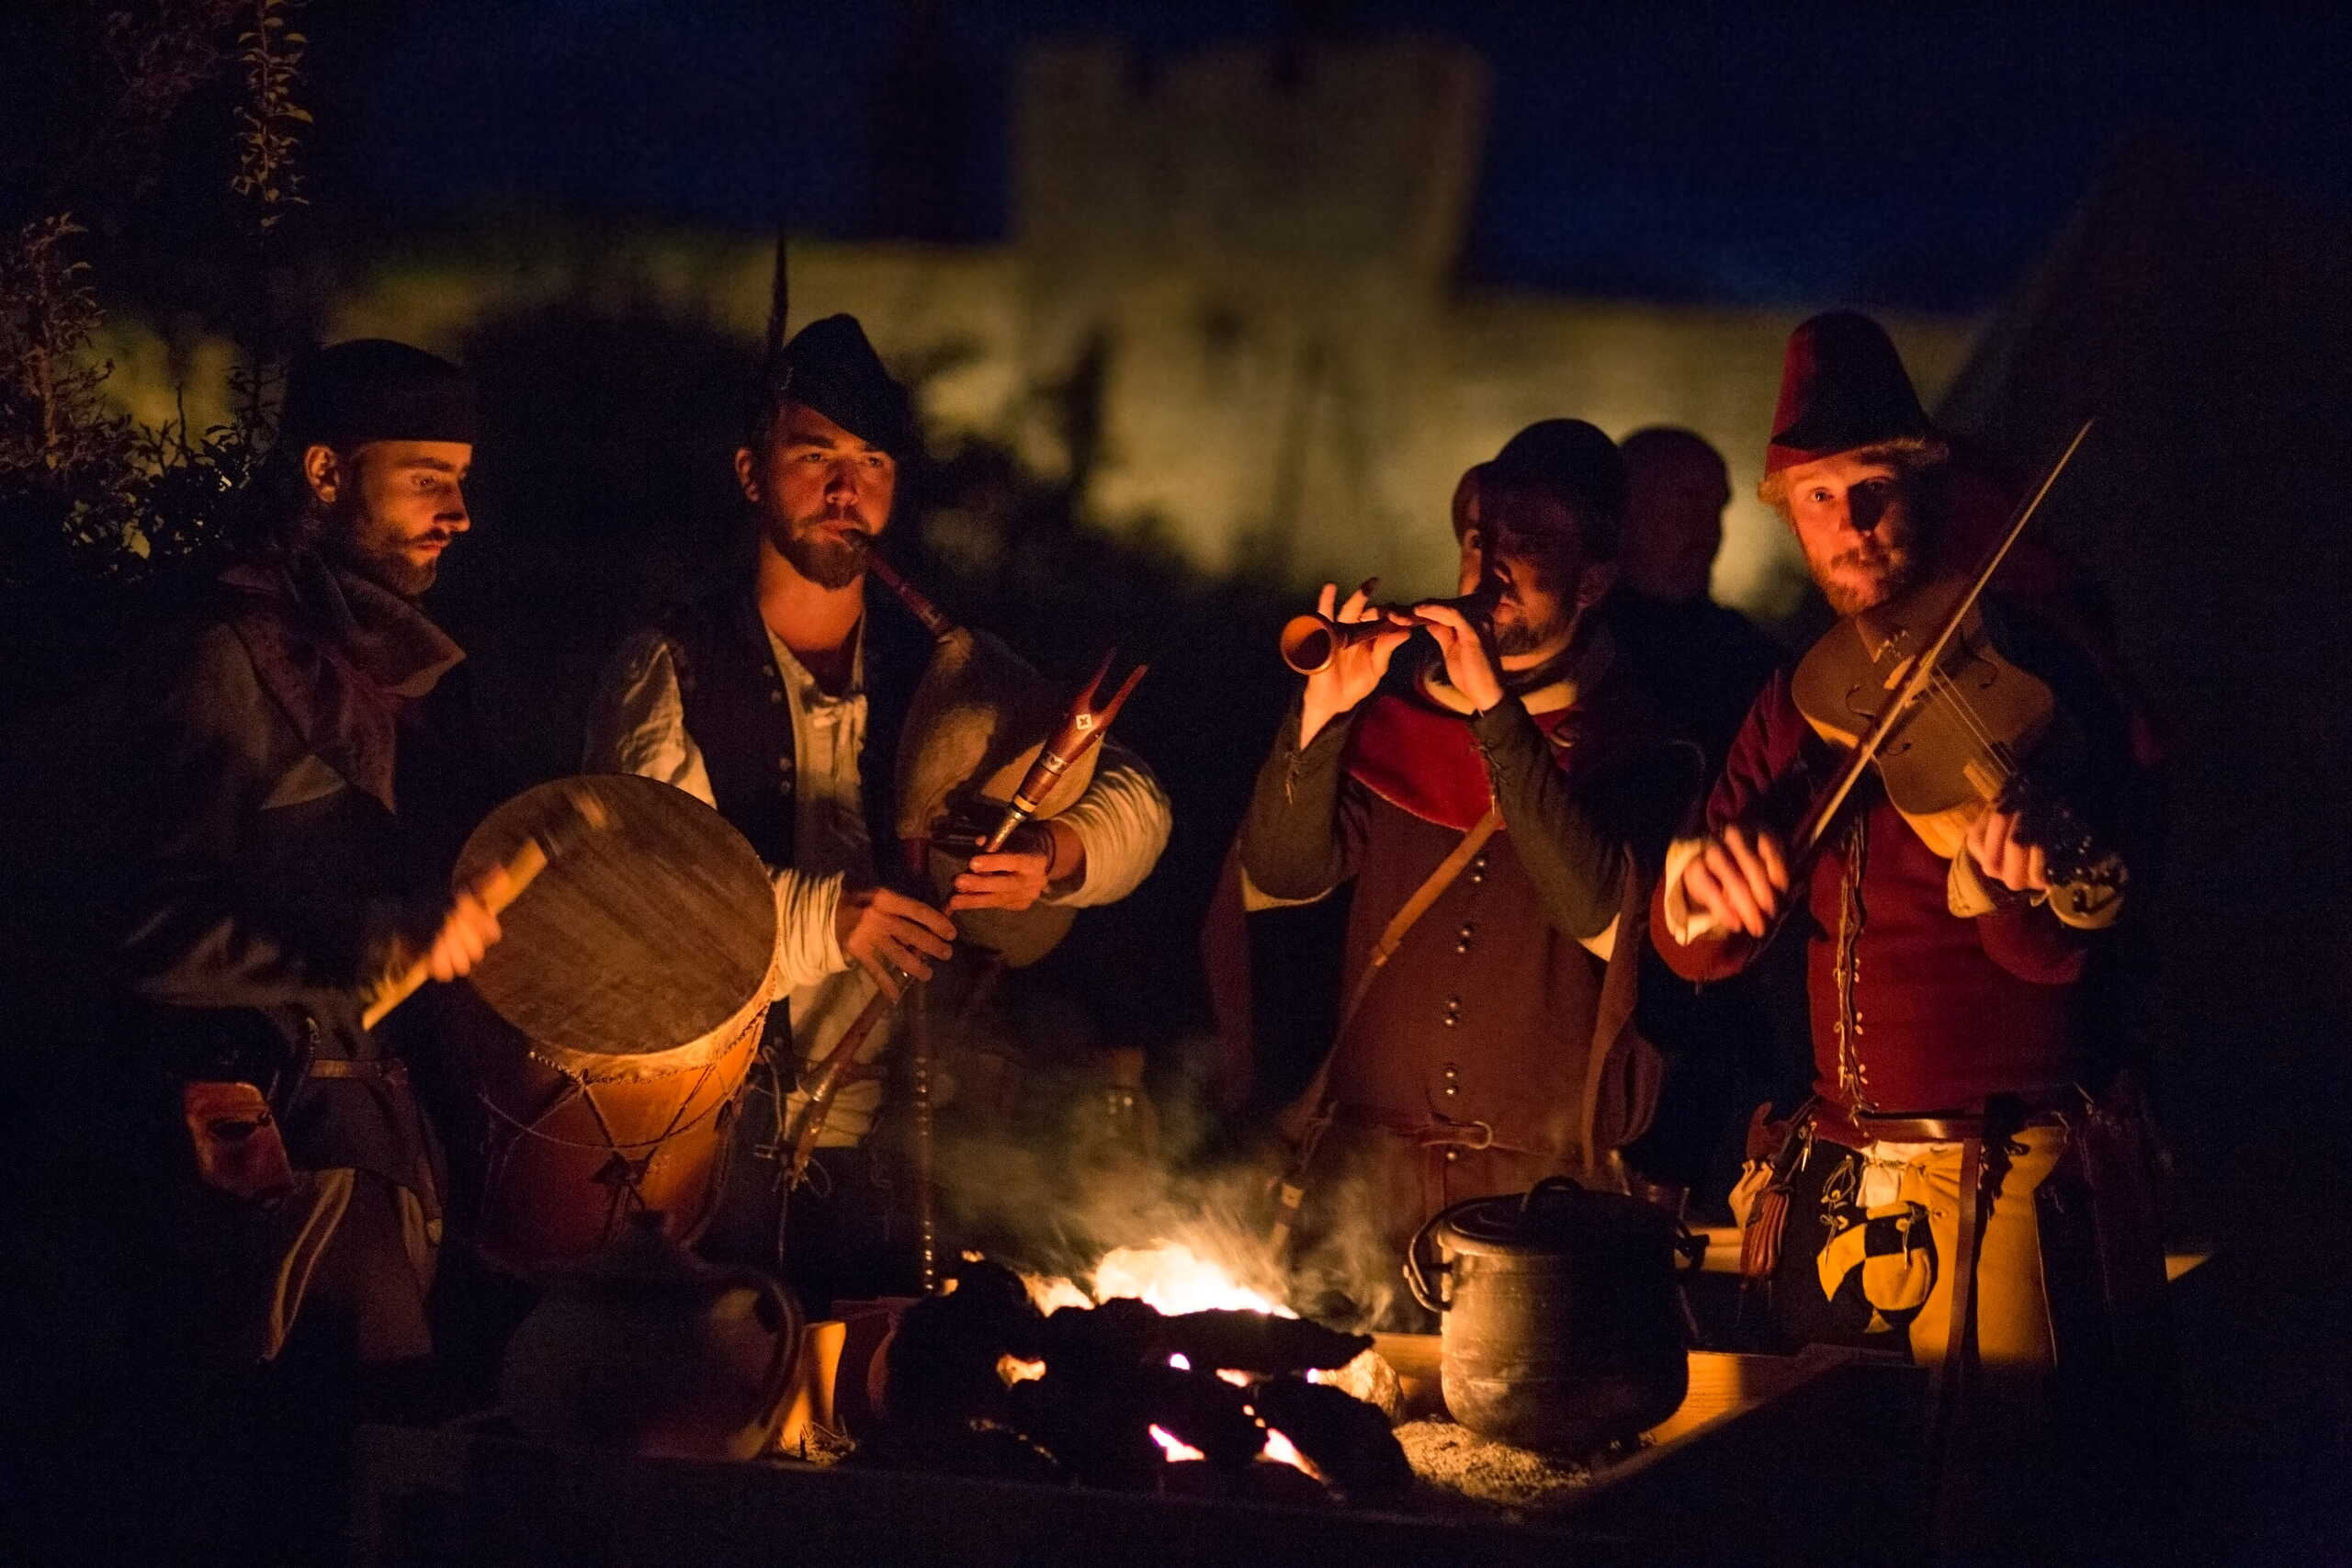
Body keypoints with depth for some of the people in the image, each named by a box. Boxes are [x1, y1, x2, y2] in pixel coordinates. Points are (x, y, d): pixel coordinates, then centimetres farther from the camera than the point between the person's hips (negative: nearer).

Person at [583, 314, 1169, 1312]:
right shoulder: (669, 671, 1)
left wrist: (1057, 853, -13)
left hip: (885, 1149, 3)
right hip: (714, 1144, -3)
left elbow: (1131, 799, 10)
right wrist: (825, 919, -24)